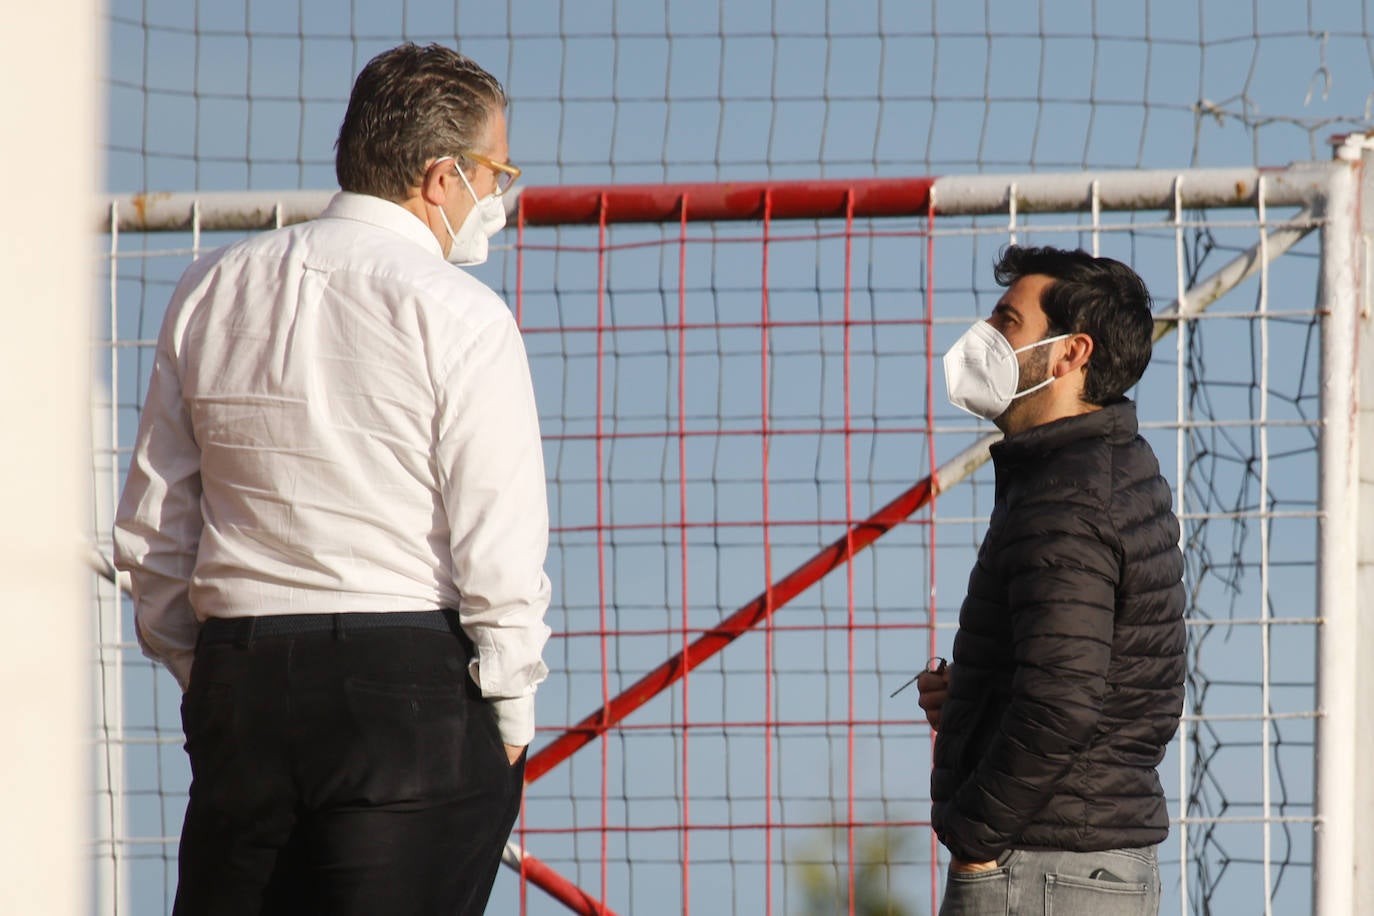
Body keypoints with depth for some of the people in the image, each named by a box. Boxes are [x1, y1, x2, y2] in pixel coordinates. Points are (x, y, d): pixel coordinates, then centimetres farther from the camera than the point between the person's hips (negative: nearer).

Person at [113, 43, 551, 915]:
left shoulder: (211, 293, 10)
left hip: (238, 679, 5)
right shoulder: (458, 316, -8)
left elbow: (152, 526, 14)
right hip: (414, 679, -5)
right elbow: (500, 545, -9)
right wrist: (510, 714, 1)